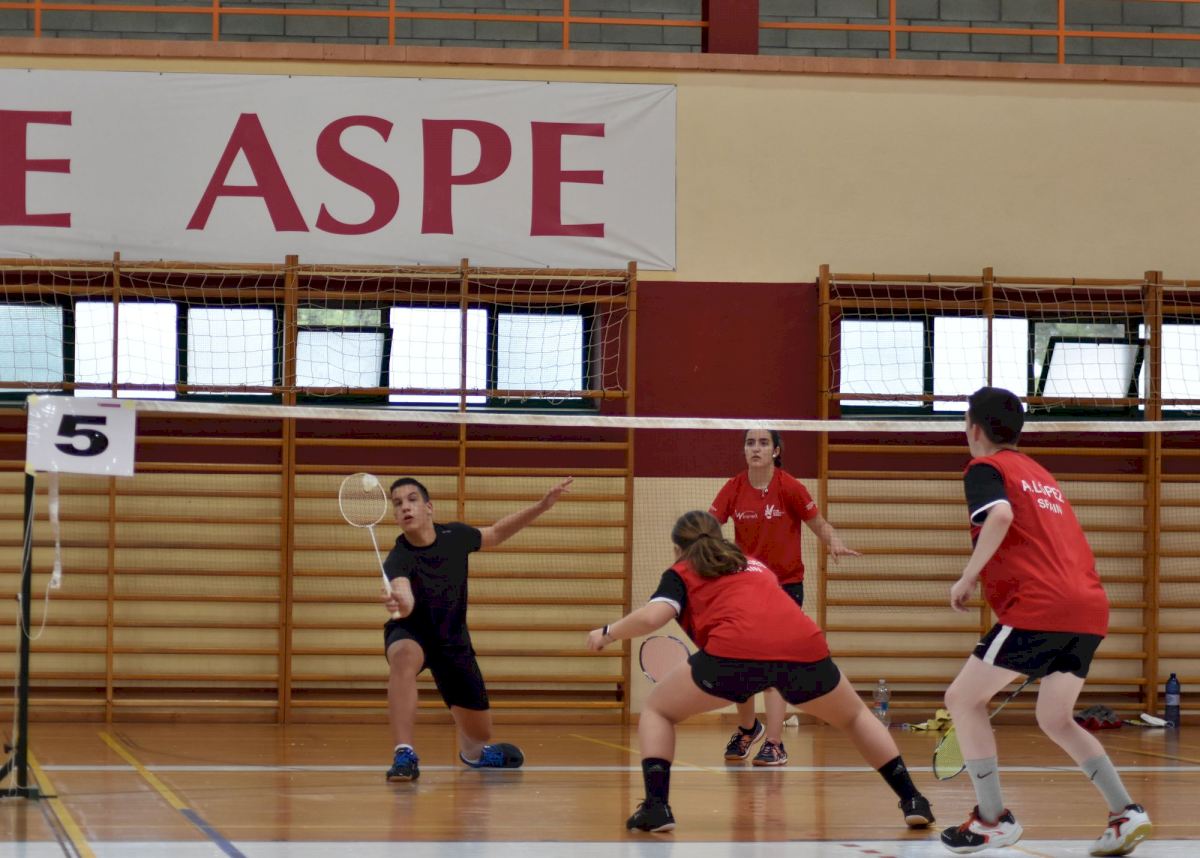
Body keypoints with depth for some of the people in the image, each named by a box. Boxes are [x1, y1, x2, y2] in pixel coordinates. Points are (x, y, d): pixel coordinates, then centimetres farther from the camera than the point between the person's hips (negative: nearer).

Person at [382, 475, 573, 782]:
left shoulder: (455, 536, -13)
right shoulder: (398, 560, -28)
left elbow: (496, 533, 9)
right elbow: (406, 600, -48)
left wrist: (543, 505, 4)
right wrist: (399, 603, -72)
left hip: (453, 640, 4)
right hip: (412, 633, -4)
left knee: (479, 735, 8)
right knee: (404, 655, -43)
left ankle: (472, 751, 48)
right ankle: (404, 755, -40)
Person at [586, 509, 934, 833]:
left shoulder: (683, 572, 22)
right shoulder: (754, 564, 37)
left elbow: (652, 616, 5)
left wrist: (608, 633, 22)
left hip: (735, 649, -4)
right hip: (804, 646, 4)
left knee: (657, 710, 19)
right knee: (854, 716, 31)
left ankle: (656, 806, 2)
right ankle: (912, 800, 22)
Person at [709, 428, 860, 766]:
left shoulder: (789, 488, -12)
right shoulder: (733, 489, -4)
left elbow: (821, 526, -5)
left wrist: (834, 541, -27)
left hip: (785, 585, -4)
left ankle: (774, 745, -12)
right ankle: (748, 728, 34)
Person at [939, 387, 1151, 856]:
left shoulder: (985, 468, 3)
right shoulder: (1041, 475, 27)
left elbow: (1001, 514, -19)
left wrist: (967, 578, -11)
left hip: (1039, 607, -8)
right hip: (1090, 607, 8)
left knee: (963, 699, 4)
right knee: (1055, 719, 21)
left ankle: (993, 818, 1)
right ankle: (1126, 812, 9)